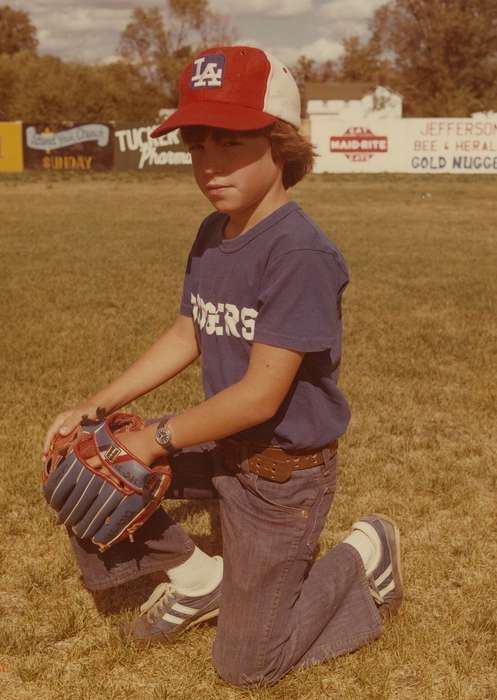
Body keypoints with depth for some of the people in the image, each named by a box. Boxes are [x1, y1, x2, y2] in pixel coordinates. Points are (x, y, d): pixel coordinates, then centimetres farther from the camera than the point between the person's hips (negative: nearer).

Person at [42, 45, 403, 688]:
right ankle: (197, 578, 20)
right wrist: (96, 408, 1)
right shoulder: (212, 234, -1)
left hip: (284, 471, -7)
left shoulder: (299, 254, -28)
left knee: (245, 665, 5)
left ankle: (364, 553, 23)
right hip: (221, 448, 8)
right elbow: (186, 337, 9)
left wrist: (158, 438, -16)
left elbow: (260, 395, -27)